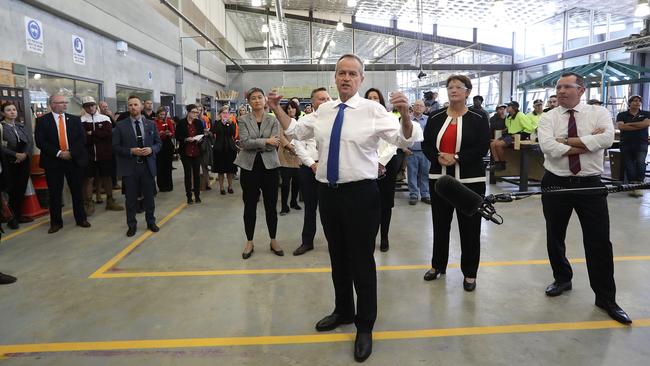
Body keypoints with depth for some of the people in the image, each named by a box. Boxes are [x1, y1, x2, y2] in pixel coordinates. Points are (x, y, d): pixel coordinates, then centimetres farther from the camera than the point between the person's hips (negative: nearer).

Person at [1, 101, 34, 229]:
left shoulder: (21, 125, 11)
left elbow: (30, 141, 5)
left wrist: (25, 154, -10)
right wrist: (16, 154, -17)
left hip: (24, 161, 4)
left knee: (22, 189, 6)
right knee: (12, 190, -1)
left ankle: (19, 215, 17)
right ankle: (12, 218, 9)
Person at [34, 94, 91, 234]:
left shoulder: (75, 119, 8)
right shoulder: (42, 121, 1)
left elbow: (82, 138, 0)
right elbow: (40, 142, -7)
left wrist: (71, 152, -12)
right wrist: (58, 153, -15)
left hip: (74, 160, 2)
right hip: (53, 161, -1)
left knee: (77, 191, 8)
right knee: (55, 193, 5)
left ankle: (81, 218, 20)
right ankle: (56, 222, 16)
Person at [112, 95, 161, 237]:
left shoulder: (151, 124, 6)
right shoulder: (120, 126, -1)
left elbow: (158, 143, 9)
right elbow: (116, 147, -2)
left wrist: (151, 149, -12)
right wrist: (131, 151, -17)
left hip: (147, 166, 2)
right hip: (129, 167, -2)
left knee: (149, 197, 11)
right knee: (131, 199, 7)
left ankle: (151, 222, 27)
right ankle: (131, 225, 21)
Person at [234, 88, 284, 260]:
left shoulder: (273, 120, 3)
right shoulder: (243, 120, 2)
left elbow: (275, 144, -10)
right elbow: (244, 142, -13)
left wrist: (253, 144, -11)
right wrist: (265, 141, -17)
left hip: (269, 167, 0)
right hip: (249, 167, 0)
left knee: (271, 206, 8)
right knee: (249, 206, 8)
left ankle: (273, 241, 23)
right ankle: (249, 242, 22)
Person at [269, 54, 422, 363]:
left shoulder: (373, 110, -8)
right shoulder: (323, 110, 8)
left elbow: (406, 140, -16)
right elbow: (295, 131, 21)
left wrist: (405, 113, -34)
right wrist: (277, 109, 12)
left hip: (360, 193, -5)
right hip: (328, 192, 5)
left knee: (361, 260, 5)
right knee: (337, 256, 19)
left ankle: (365, 326, 24)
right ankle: (343, 311, 42)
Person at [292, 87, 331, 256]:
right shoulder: (303, 121, 5)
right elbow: (299, 146, -1)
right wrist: (312, 164, -10)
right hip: (309, 168, 1)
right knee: (310, 207, 12)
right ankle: (307, 242, 24)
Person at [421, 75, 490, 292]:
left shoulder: (478, 118, -1)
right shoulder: (435, 118, 7)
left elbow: (483, 148, -9)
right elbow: (426, 145, 5)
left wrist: (456, 158, -19)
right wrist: (438, 158, -15)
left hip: (470, 181, -3)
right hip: (439, 178, 3)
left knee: (469, 227, 4)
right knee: (440, 224, 13)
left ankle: (469, 273, 18)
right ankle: (438, 265, 30)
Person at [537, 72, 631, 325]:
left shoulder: (599, 113, 1)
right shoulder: (548, 118, 0)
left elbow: (607, 138, -19)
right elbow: (548, 146, -19)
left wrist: (567, 141, -16)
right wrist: (588, 143, -16)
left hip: (591, 185, -1)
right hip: (556, 184, 1)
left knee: (599, 242, 2)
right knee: (555, 238, 14)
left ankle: (606, 298, 17)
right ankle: (562, 279, 38)